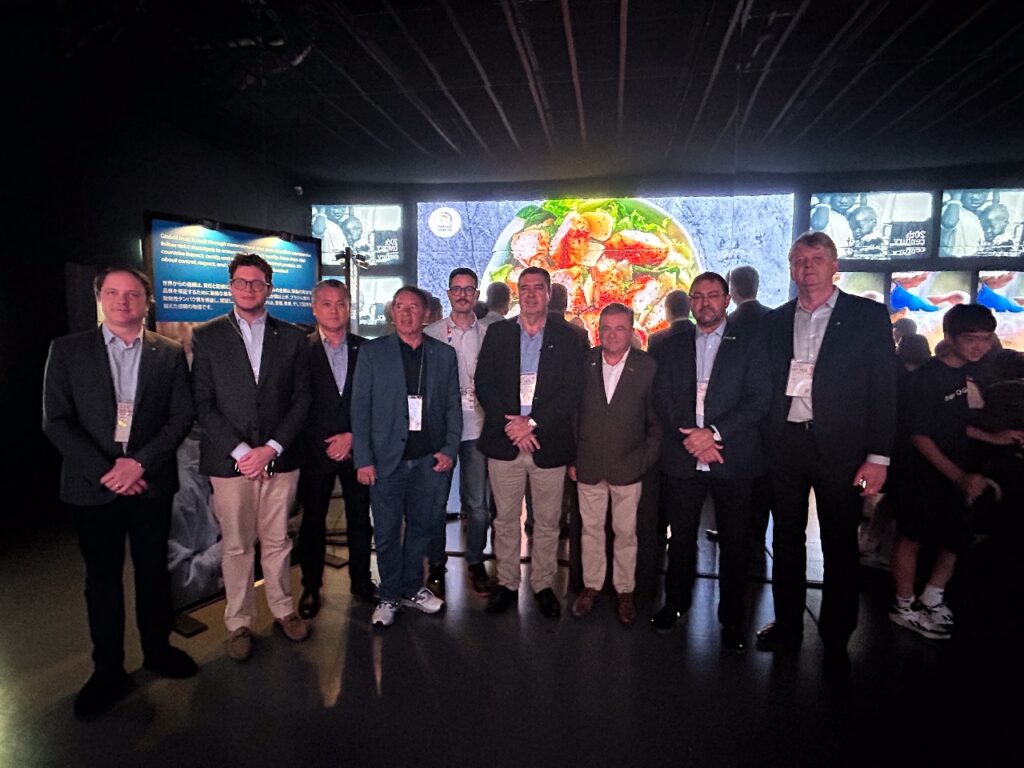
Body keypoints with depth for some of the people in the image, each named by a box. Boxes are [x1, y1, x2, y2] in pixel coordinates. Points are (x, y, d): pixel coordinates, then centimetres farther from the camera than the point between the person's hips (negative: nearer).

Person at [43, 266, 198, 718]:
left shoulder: (170, 353, 2)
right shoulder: (67, 350, 1)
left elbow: (181, 417, -2)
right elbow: (56, 420, -4)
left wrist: (139, 463, -14)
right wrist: (104, 471, -13)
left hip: (151, 483, 1)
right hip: (92, 486, 0)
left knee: (154, 571, 13)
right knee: (102, 578, 11)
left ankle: (157, 650, 33)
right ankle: (108, 672, 26)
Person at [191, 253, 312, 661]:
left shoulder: (291, 337, 6)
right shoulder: (206, 336, 3)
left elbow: (301, 399, 3)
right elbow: (203, 404, -2)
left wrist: (271, 448, -8)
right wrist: (240, 451, -10)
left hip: (279, 458, 1)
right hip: (230, 460, -1)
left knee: (277, 541, 11)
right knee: (236, 547, 8)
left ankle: (283, 609, 29)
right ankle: (239, 623, 24)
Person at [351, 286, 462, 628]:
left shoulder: (444, 354, 6)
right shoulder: (372, 352, 1)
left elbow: (453, 406, 8)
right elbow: (360, 408, -1)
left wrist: (449, 450, -2)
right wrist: (363, 459, -7)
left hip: (430, 459, 2)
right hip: (387, 459, -2)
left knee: (422, 526, 13)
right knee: (387, 532, 7)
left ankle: (412, 588, 32)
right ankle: (389, 596, 25)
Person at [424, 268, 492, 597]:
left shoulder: (489, 334, 5)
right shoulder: (430, 333, 5)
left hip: (476, 426, 0)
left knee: (478, 503, 5)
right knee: (435, 500, 7)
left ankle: (475, 561, 25)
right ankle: (436, 564, 24)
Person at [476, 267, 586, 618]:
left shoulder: (567, 339, 3)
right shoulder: (497, 333, 7)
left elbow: (571, 394, -5)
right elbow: (484, 384, 1)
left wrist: (532, 423, -15)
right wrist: (511, 425, -12)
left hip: (549, 444, -1)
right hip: (503, 443, 1)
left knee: (547, 521, 9)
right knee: (505, 519, 10)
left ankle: (543, 584, 26)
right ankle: (507, 583, 27)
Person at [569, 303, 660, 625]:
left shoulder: (647, 367, -5)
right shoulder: (584, 363, 0)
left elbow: (656, 420, 0)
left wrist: (647, 460, -5)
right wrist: (571, 458, 2)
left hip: (628, 467, -1)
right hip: (588, 465, 2)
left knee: (625, 532, 10)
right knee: (591, 529, 13)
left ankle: (625, 591, 28)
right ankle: (591, 585, 30)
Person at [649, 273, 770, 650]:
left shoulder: (748, 343, 2)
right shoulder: (675, 346, 11)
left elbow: (759, 399, -6)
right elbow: (662, 397, 4)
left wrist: (714, 432, -16)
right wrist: (691, 438, -10)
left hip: (734, 459, -2)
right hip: (683, 458, 2)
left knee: (734, 543, 8)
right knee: (681, 537, 14)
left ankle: (732, 617, 24)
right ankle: (676, 602, 32)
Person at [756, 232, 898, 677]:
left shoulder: (869, 316, -1)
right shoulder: (775, 322, 8)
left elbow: (884, 388, -5)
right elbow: (766, 387, 8)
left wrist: (878, 456, -10)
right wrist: (762, 445, 1)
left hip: (839, 447, -3)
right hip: (785, 445, 3)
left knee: (840, 547, 7)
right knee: (787, 540, 14)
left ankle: (835, 641, 24)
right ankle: (787, 626, 30)